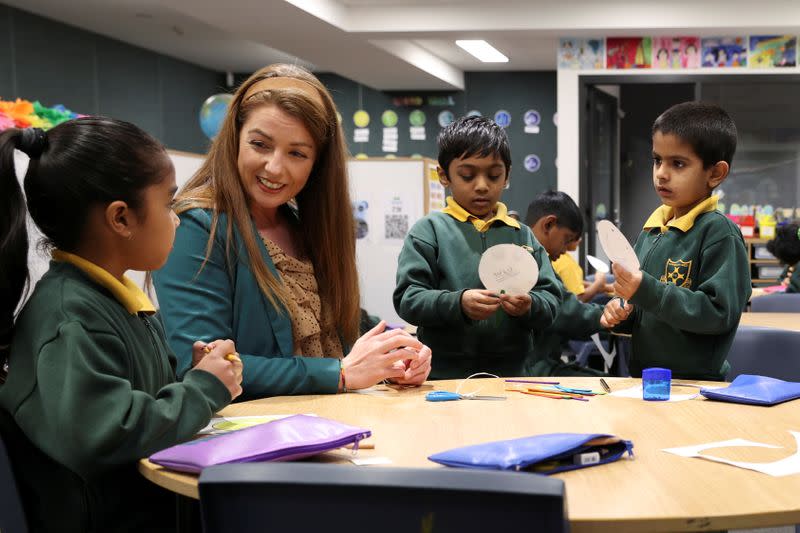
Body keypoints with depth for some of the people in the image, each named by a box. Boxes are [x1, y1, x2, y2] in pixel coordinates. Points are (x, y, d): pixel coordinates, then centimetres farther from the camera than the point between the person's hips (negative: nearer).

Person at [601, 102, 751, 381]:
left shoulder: (720, 233, -10)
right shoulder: (652, 227, 10)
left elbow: (720, 312, -18)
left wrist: (646, 290, -23)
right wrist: (622, 311, -1)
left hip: (695, 382, -7)